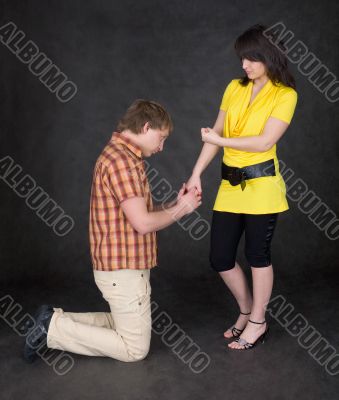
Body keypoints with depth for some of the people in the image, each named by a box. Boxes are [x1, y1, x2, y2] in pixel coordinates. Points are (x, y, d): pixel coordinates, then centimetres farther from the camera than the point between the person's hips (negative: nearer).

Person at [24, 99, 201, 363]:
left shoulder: (125, 156, 14)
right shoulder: (122, 160, -21)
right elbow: (143, 223, -24)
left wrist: (175, 205, 4)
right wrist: (181, 209, -9)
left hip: (123, 266, 10)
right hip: (124, 270, -10)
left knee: (123, 324, 24)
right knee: (135, 349, 3)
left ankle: (56, 319, 17)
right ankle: (53, 329, 1)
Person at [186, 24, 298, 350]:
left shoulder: (285, 94, -6)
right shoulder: (234, 88, 9)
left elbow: (264, 142, -15)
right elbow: (216, 133, 8)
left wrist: (220, 140, -9)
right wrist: (196, 174, 2)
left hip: (261, 185, -5)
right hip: (230, 185, 6)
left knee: (257, 255, 6)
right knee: (219, 258, 8)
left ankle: (258, 322, 26)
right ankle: (246, 311, 32)